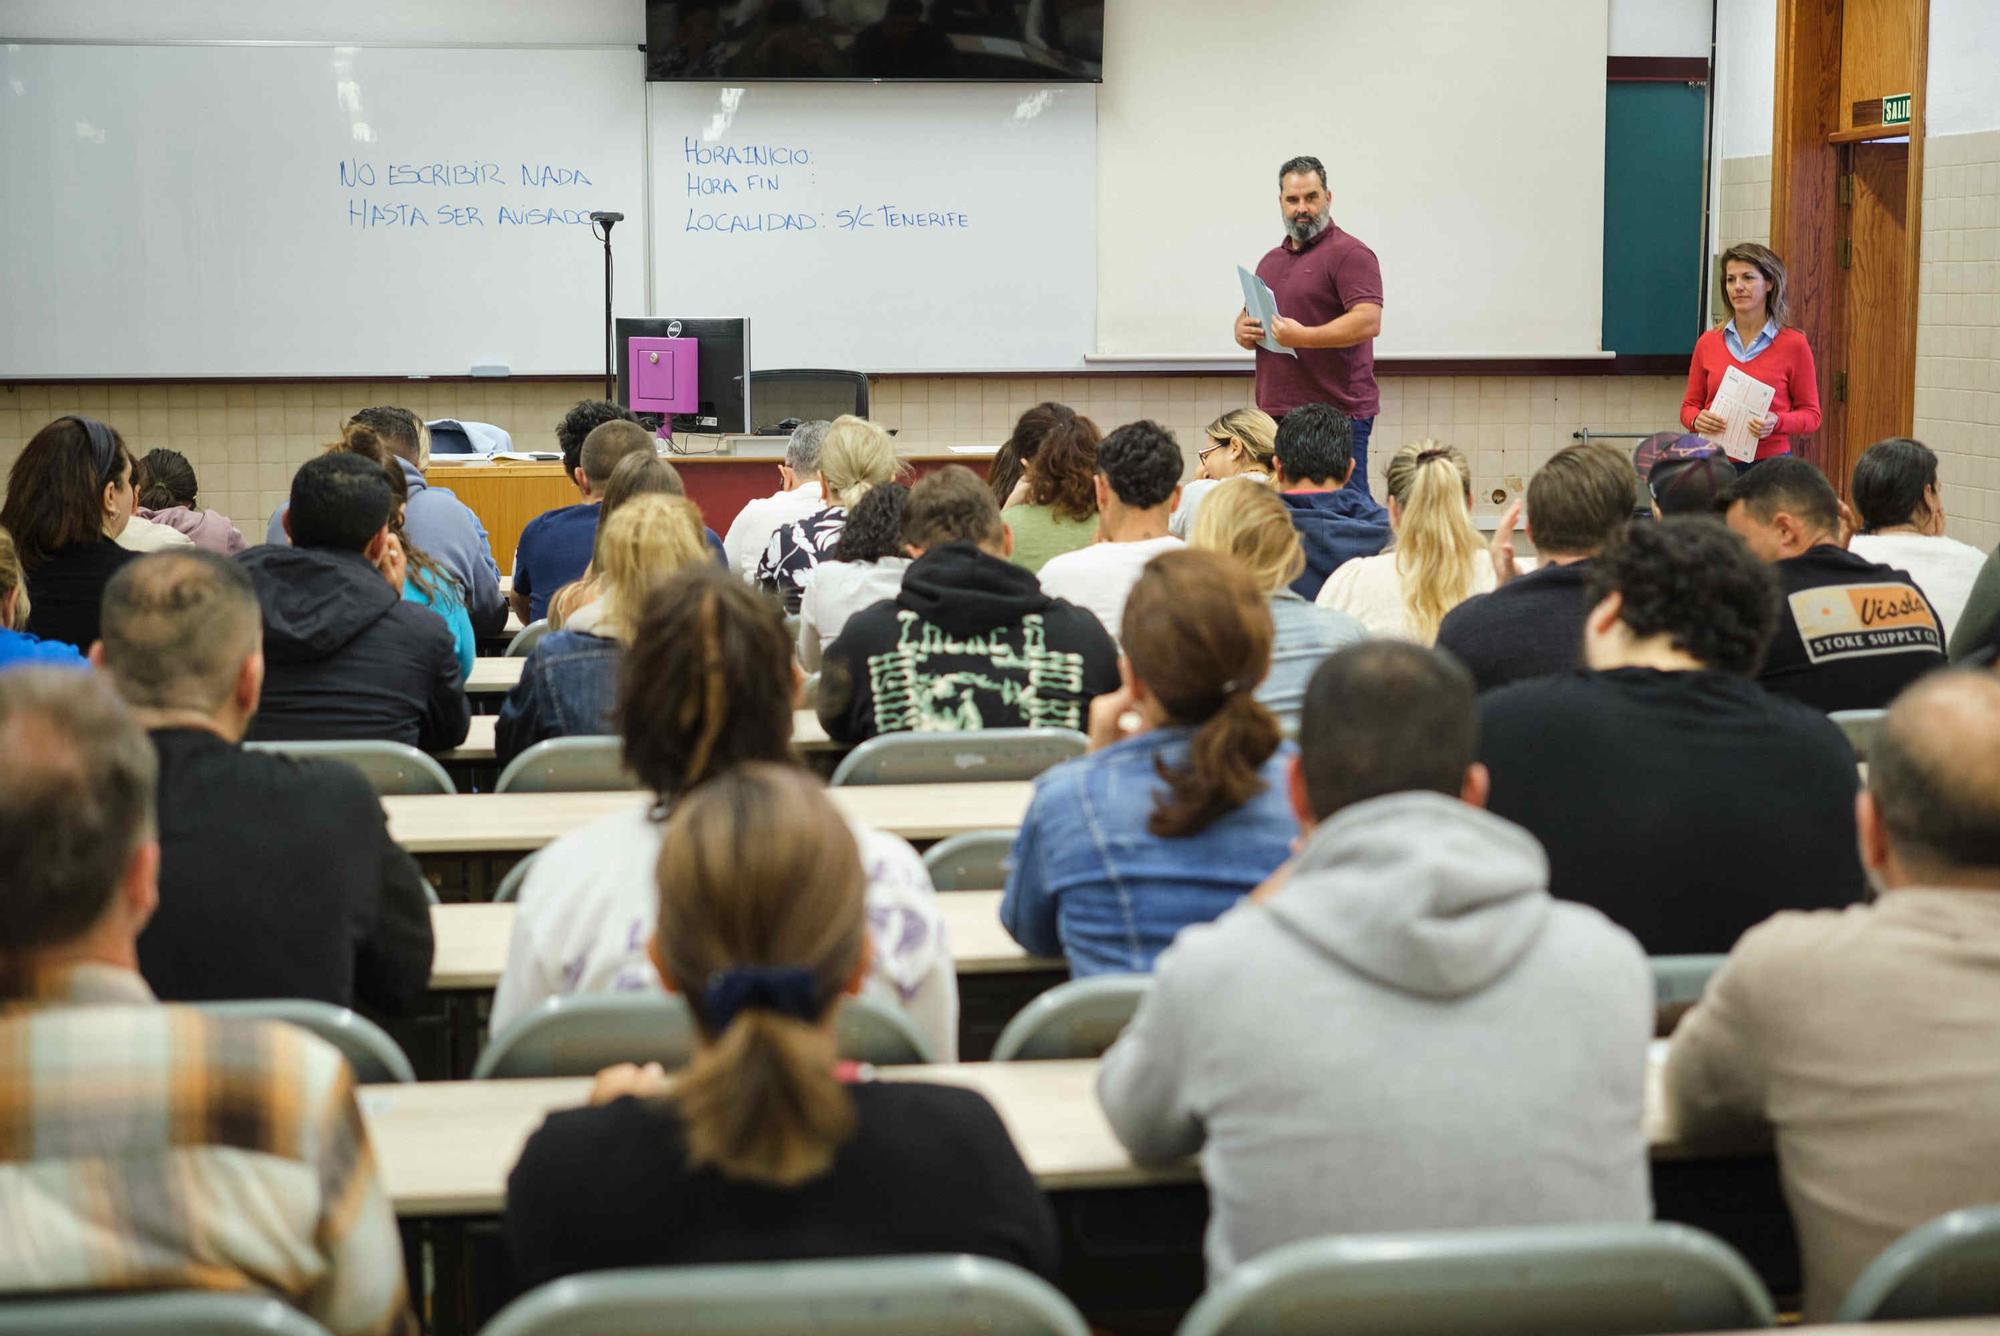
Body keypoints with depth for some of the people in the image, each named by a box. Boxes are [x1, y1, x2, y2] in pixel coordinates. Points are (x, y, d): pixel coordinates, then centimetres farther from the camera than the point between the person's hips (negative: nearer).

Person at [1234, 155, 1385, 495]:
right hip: (1276, 413, 7)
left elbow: (1369, 322, -17)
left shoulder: (1349, 254, -5)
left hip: (1337, 414, -7)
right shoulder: (1271, 261, 21)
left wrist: (1303, 337, -24)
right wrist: (1243, 329, 6)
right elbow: (1247, 315, 31)